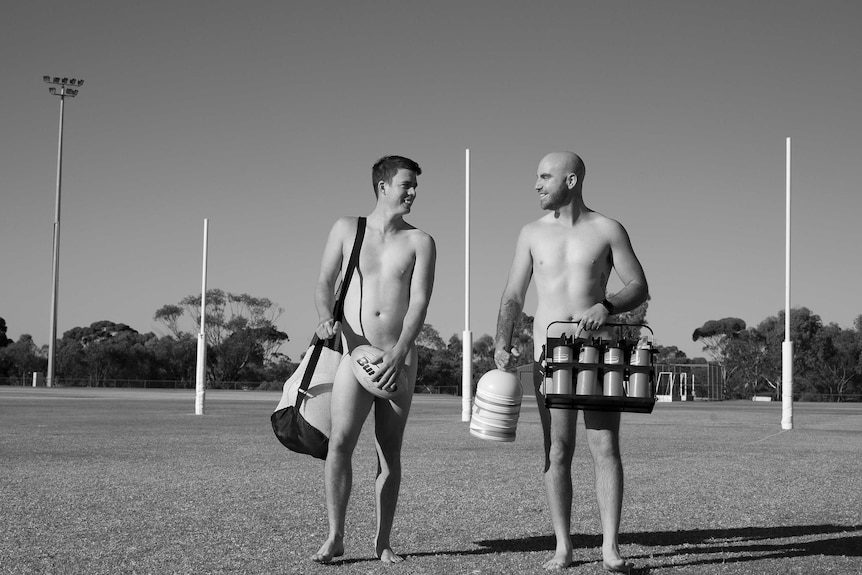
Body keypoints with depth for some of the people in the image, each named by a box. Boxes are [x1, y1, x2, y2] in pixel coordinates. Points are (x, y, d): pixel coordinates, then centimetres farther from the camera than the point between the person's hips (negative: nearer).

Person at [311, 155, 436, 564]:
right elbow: (324, 283, 11)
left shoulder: (420, 242, 3)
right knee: (340, 443, -13)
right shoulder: (347, 229, 6)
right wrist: (326, 318, -11)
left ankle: (383, 540, 13)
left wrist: (398, 355, -20)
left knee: (390, 453, 5)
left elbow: (419, 302, -7)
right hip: (354, 352, 0)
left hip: (400, 359, 0)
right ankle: (334, 537, -5)